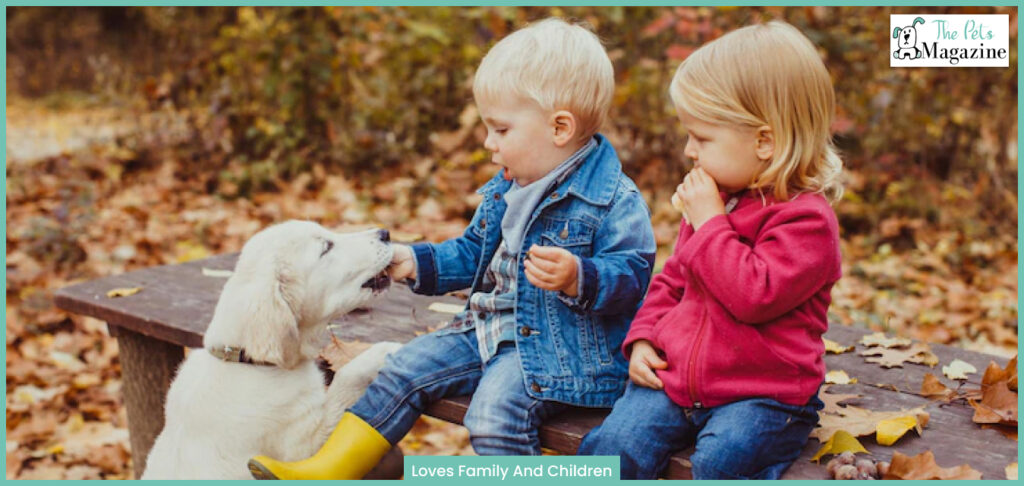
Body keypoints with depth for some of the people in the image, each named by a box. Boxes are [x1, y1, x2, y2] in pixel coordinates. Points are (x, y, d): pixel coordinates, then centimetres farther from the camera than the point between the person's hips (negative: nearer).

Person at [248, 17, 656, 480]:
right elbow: (473, 252, 25)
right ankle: (327, 469, 7)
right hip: (490, 330, 8)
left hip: (558, 347, -8)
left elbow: (634, 272, -19)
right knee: (406, 369, 2)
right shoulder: (504, 189, 12)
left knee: (495, 408, -31)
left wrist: (578, 278, -37)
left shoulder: (614, 199, -14)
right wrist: (415, 262, 14)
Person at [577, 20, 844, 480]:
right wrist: (643, 338, 7)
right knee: (612, 446, -14)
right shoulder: (713, 198, 13)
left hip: (762, 393, -6)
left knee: (720, 460, -31)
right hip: (675, 376, 6)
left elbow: (754, 295, -27)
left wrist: (709, 223, -19)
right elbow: (671, 279, 22)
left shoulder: (806, 218, -13)